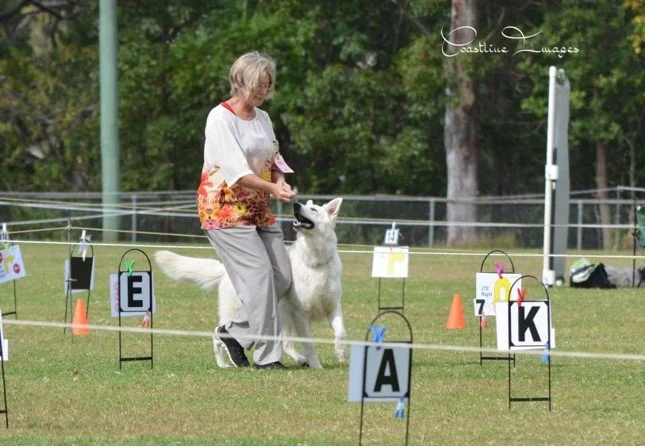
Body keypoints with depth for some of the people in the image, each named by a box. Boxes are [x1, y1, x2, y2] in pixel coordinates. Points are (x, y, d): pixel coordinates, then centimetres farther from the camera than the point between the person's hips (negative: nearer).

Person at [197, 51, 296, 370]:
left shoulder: (263, 118, 13)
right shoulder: (220, 119, -12)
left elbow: (273, 161, 17)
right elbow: (236, 170, -20)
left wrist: (280, 180, -7)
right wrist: (272, 188, -29)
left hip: (258, 209, 8)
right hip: (224, 207, -8)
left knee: (281, 276, 0)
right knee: (259, 273, -17)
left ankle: (233, 332, 15)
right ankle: (267, 355, -13)